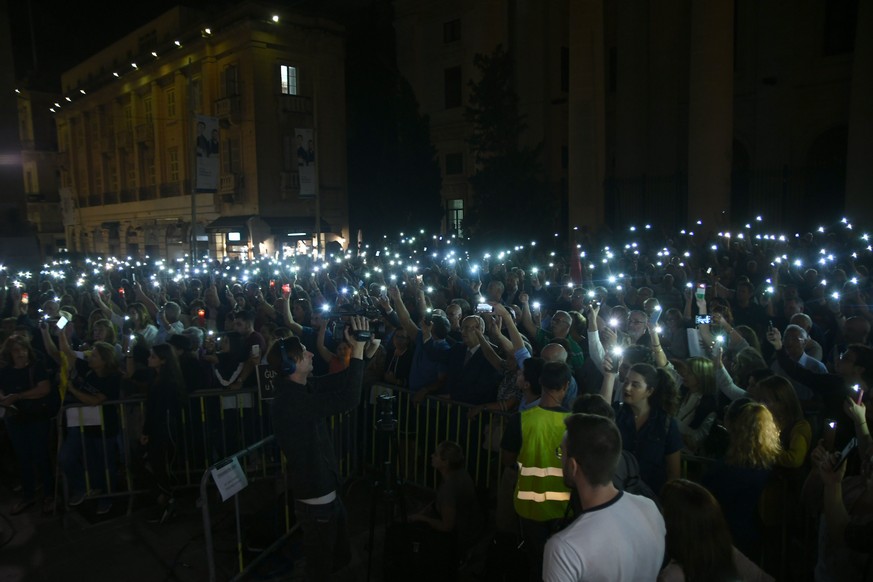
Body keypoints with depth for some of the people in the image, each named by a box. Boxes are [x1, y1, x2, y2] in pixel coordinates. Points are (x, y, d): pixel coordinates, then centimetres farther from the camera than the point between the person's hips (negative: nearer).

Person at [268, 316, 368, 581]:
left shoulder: (301, 388, -1)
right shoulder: (291, 400, -30)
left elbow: (339, 382, 6)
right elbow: (347, 399, -37)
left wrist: (359, 350, -8)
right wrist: (358, 350, -31)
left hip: (327, 492, 9)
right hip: (316, 499, -9)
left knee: (341, 556, 25)